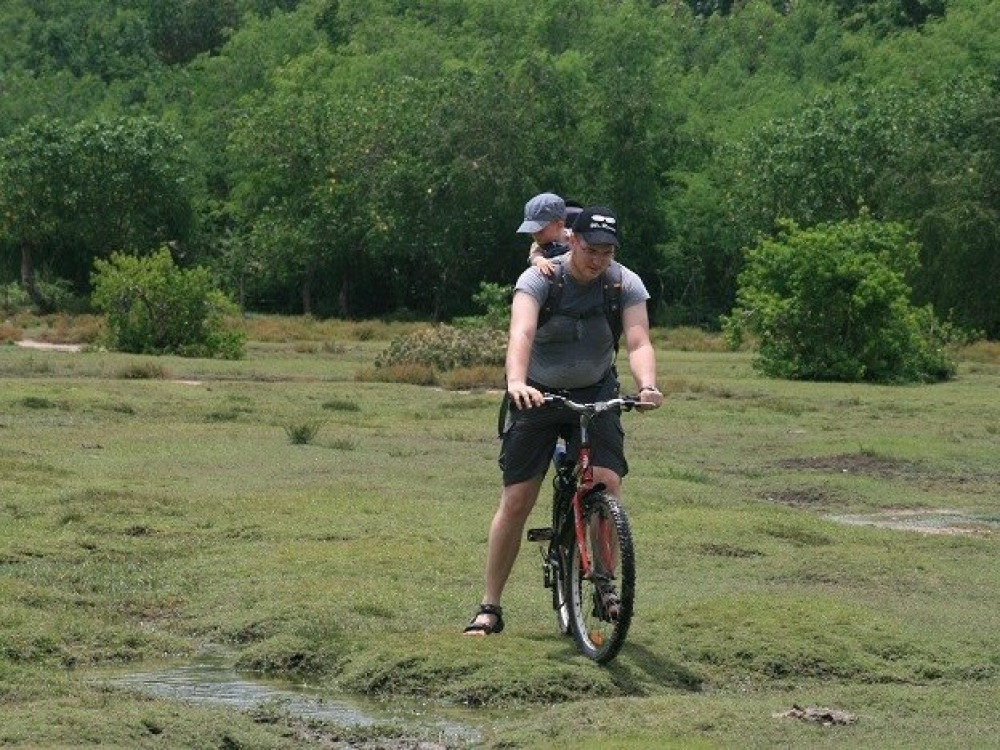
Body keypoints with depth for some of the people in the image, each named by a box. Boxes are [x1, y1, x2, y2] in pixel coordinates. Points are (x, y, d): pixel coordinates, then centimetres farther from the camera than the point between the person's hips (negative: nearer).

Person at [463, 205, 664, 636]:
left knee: (608, 485, -19)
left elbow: (638, 342, -23)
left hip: (596, 394, 2)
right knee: (516, 501, -4)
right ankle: (490, 608, 4)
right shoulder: (539, 280, -19)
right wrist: (516, 382, -54)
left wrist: (647, 385, -45)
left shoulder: (627, 285, -12)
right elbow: (521, 333, -35)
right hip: (539, 395, -1)